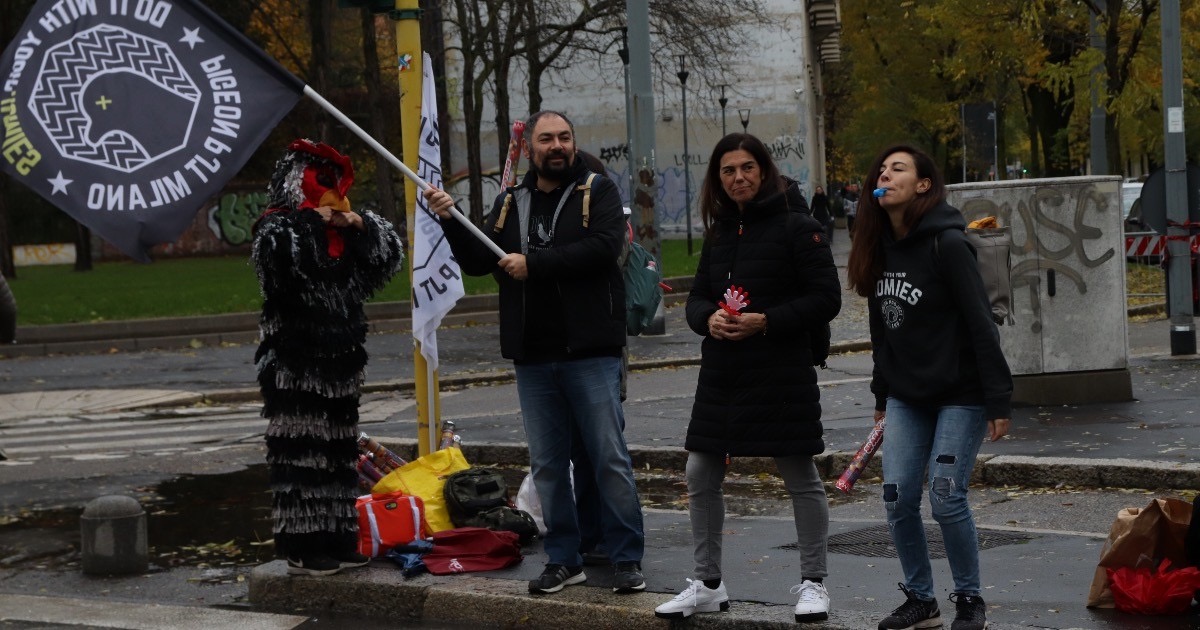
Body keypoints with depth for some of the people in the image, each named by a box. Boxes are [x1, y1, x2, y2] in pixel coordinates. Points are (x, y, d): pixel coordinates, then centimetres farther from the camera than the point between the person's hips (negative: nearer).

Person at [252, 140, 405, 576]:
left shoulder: (343, 231, 15)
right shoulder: (278, 227, -6)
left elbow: (389, 258, 16)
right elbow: (276, 258, -29)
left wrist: (362, 227, 0)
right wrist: (311, 223, -18)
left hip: (338, 361, 8)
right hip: (295, 364, -8)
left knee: (339, 451, 11)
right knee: (300, 452, -7)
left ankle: (339, 541, 18)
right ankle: (302, 549, -4)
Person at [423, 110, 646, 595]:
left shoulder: (597, 191, 0)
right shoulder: (510, 204, 14)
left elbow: (604, 245, -16)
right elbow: (478, 262, 9)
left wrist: (533, 263, -17)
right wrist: (450, 222, -7)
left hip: (590, 353, -5)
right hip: (532, 356, 5)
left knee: (609, 458, -3)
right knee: (547, 464, 9)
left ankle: (627, 558, 4)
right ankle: (564, 559, 18)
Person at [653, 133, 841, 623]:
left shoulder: (797, 228, -8)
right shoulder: (719, 233, 12)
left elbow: (826, 298, -12)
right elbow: (697, 298, 15)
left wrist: (767, 321, -21)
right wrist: (709, 318, -8)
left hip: (782, 377, -7)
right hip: (721, 376, 7)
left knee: (801, 479, 3)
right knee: (700, 476, 9)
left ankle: (813, 584, 14)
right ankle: (708, 585, 20)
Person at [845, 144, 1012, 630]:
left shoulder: (946, 244, -15)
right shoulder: (880, 247, 5)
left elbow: (981, 324, -16)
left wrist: (998, 402, -18)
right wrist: (881, 394, 17)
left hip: (960, 394, -6)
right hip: (907, 398, 6)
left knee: (945, 497, -10)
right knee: (898, 499, 0)